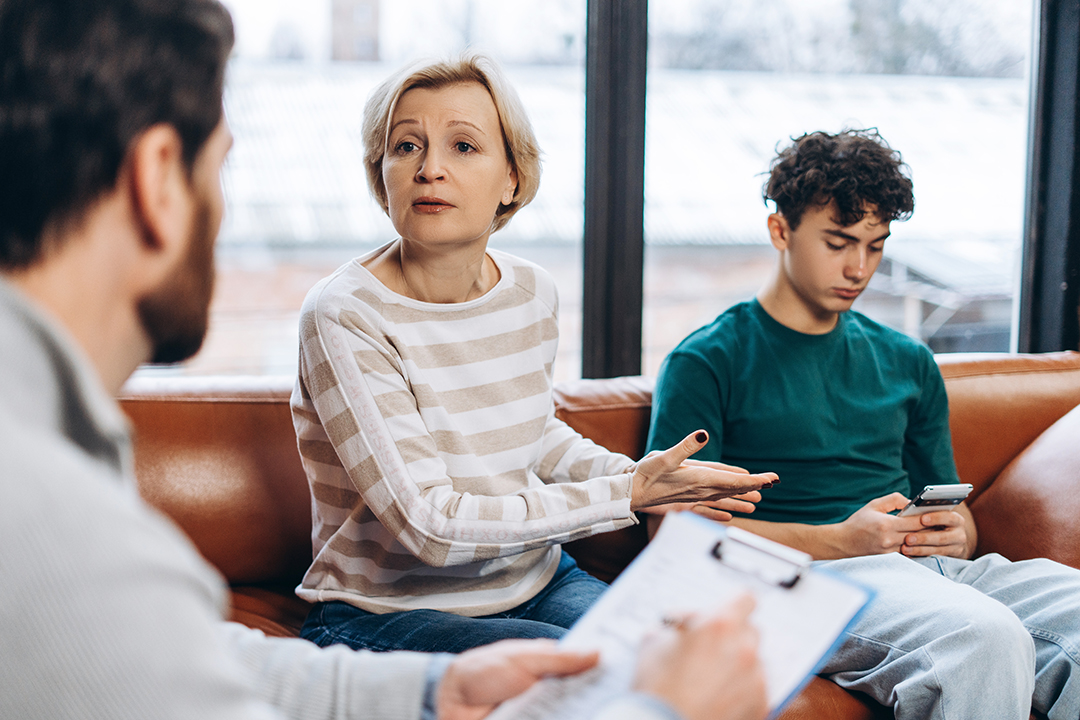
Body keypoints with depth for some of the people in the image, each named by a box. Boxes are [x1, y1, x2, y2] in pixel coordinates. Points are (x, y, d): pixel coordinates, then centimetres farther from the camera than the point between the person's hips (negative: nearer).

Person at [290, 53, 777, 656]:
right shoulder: (344, 317, -20)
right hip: (388, 613, -6)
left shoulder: (533, 294, 0)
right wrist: (625, 496, -20)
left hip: (534, 582, 6)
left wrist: (635, 474, 0)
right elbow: (431, 526, -23)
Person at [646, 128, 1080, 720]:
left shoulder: (908, 363, 25)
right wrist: (839, 541, -12)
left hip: (937, 569, 6)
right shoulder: (706, 363, 6)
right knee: (985, 637, -37)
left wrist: (957, 533, 2)